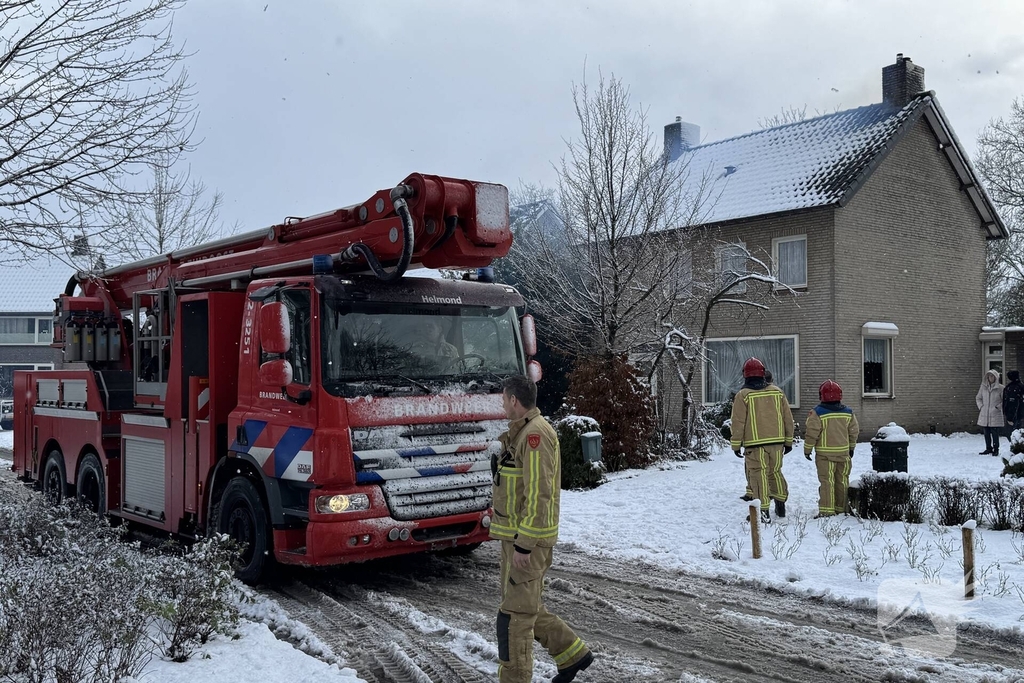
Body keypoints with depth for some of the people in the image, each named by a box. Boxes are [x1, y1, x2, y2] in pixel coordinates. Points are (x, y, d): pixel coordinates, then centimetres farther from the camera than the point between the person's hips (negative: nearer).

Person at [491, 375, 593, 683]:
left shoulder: (535, 433, -18)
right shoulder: (522, 432, 14)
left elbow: (539, 494, -23)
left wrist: (524, 543, -22)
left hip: (527, 539, -10)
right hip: (516, 535, 10)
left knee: (515, 614, -2)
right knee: (527, 608, 18)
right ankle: (574, 655, 28)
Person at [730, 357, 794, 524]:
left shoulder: (742, 395, -5)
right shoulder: (777, 392, 8)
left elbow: (738, 423, -5)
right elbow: (788, 419, 12)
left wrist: (736, 444, 3)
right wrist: (789, 440, 19)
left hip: (754, 444, -4)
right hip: (776, 442, 4)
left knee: (758, 475, -2)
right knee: (775, 472, 19)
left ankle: (764, 510, -9)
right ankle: (781, 504, 27)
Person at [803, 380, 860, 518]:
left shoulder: (817, 413, -12)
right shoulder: (848, 412, 4)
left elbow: (811, 433, -12)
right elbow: (854, 431, 11)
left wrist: (807, 449, 1)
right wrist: (851, 447, 25)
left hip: (824, 453, -4)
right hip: (843, 452, 4)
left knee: (826, 481, -3)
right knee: (842, 481, 14)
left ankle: (826, 510, -7)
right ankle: (842, 508, 22)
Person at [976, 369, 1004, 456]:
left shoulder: (1000, 388, -3)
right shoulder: (983, 387, 7)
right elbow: (978, 398, 17)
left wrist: (998, 407, -8)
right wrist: (981, 406, 5)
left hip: (995, 415, -4)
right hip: (984, 415, 4)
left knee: (995, 433, -4)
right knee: (986, 433, 9)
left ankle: (996, 449, 6)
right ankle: (988, 448, 20)